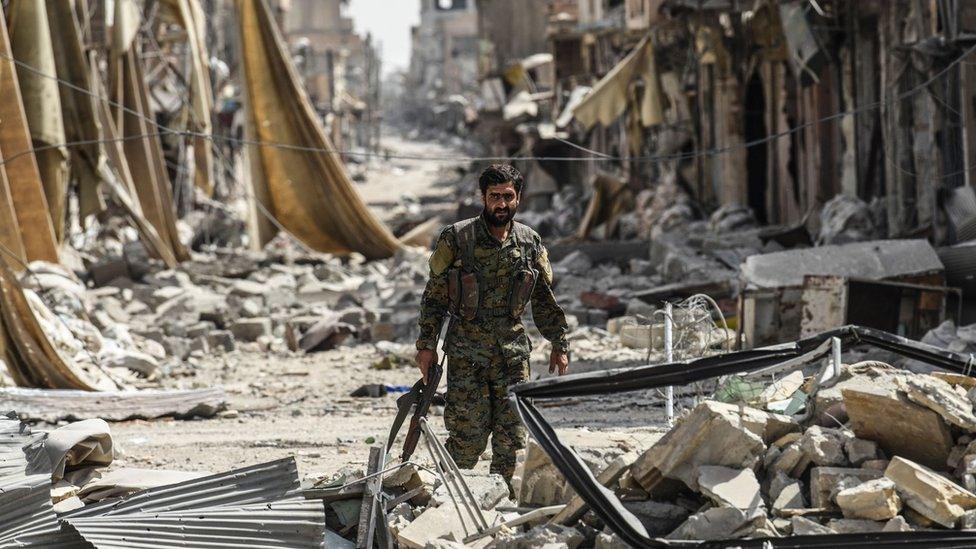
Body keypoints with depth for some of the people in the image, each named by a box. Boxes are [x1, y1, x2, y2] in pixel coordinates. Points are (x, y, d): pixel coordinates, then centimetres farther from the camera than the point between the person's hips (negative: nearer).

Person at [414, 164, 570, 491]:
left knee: (513, 434, 1)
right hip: (466, 352, -3)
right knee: (469, 433, -4)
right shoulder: (456, 239, -5)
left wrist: (559, 344, 13)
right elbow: (435, 296, -1)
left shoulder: (530, 243, 5)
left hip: (512, 351, 3)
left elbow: (544, 300, 14)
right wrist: (427, 345, -3)